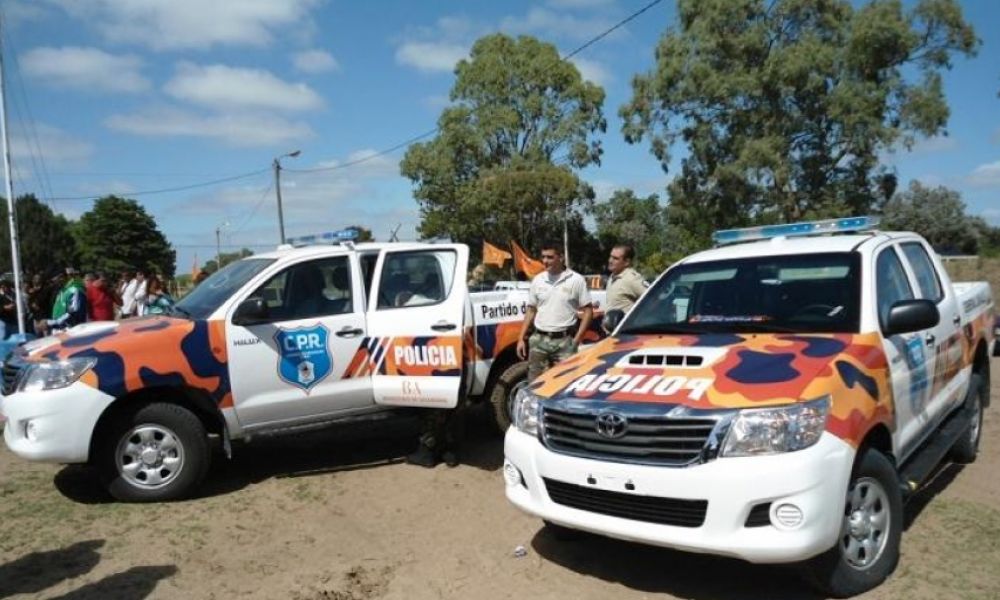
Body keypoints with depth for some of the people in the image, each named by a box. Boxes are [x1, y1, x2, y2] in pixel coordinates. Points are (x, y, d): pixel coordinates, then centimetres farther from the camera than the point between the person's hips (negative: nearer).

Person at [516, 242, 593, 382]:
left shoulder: (576, 280, -3)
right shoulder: (537, 280, 8)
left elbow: (588, 310, -1)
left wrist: (577, 339, -8)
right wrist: (521, 338, 8)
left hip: (564, 341, -3)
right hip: (539, 340, 4)